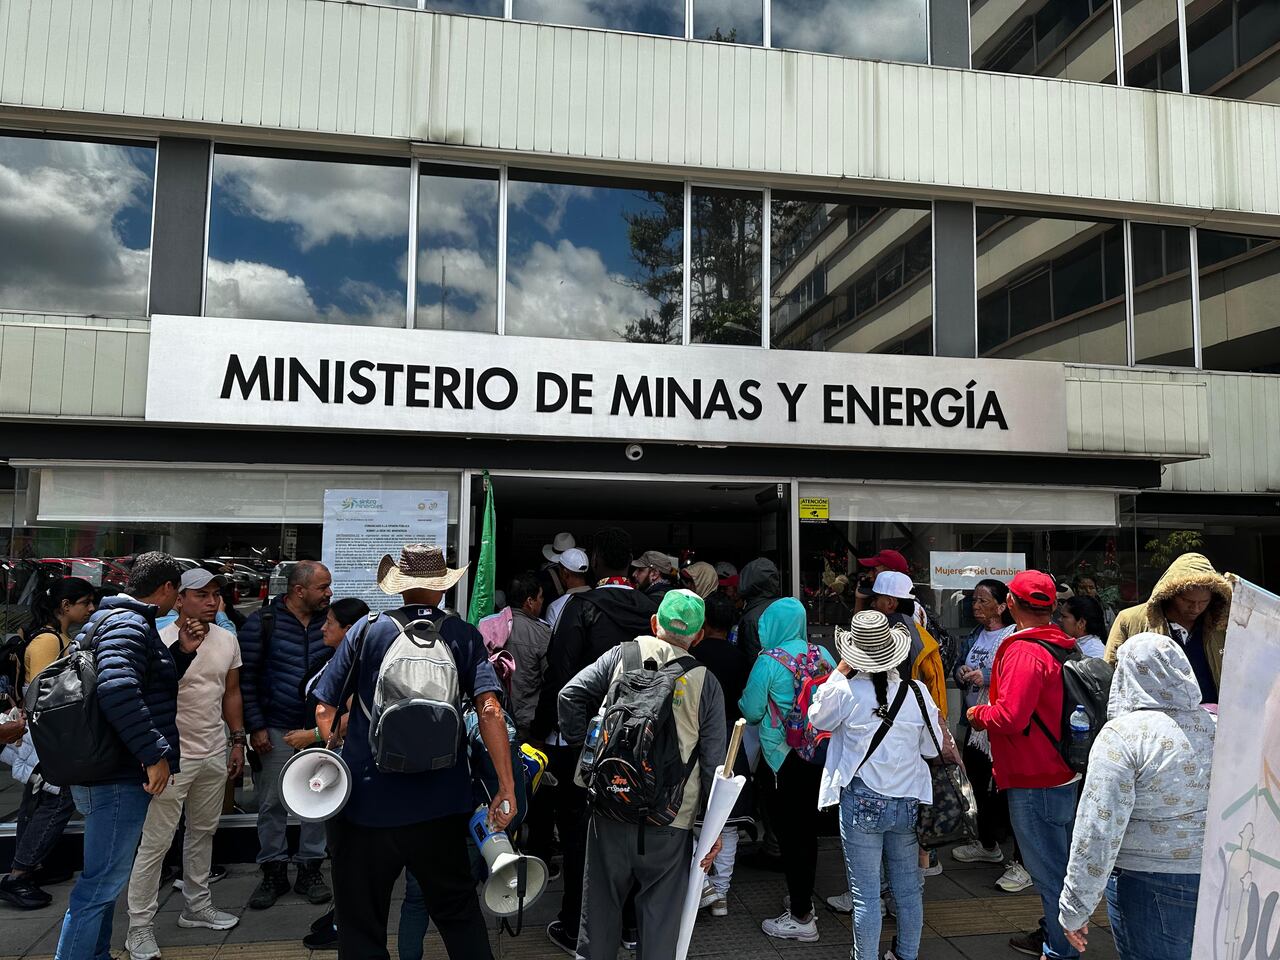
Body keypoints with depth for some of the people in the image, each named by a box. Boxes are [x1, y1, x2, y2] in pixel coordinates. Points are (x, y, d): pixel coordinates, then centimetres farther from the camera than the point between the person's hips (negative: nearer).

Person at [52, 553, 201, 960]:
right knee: (102, 884, -2)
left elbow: (153, 684, 24)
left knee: (105, 879, 22)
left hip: (110, 774, 11)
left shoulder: (117, 619, 16)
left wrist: (182, 651, 10)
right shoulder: (128, 624, -18)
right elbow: (118, 690, -35)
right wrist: (155, 752, -29)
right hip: (119, 778, -11)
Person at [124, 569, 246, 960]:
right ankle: (140, 927, 14)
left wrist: (238, 740, 11)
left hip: (214, 754, 6)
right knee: (156, 842, 1)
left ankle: (197, 905, 33)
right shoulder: (161, 641, -14)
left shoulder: (227, 640, 3)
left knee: (203, 832, 18)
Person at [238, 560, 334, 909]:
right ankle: (273, 871, 22)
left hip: (320, 726, 3)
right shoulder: (262, 622, -7)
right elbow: (246, 679, -5)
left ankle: (310, 869, 22)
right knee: (272, 803, 6)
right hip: (276, 730, -2)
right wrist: (255, 727, -8)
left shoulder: (329, 620, 2)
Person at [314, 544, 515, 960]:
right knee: (459, 913, 18)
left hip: (367, 800, -1)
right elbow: (489, 708, -12)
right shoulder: (464, 636, -2)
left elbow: (324, 709, 0)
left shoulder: (365, 632, -1)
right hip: (441, 805, 1)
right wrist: (506, 786, -9)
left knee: (362, 925, 14)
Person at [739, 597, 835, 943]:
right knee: (808, 828, 19)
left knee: (789, 832, 4)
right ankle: (803, 898, 34)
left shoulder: (768, 661, -14)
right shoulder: (822, 654, 1)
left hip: (785, 758, -6)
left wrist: (742, 701, 14)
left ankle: (801, 918, 10)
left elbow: (752, 711, -8)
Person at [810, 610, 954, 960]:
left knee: (866, 893, 6)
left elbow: (818, 718, 5)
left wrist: (840, 671, 5)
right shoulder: (917, 692, -7)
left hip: (863, 802, -4)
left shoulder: (846, 691, -16)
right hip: (908, 801, 4)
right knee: (908, 887, 20)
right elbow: (932, 747, 3)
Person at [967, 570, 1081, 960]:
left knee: (1048, 870, 2)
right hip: (1063, 773, 10)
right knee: (1059, 864, 21)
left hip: (1034, 782, -10)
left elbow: (1010, 717, -29)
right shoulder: (1063, 646, 7)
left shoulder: (1024, 652, -22)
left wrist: (978, 714, -10)